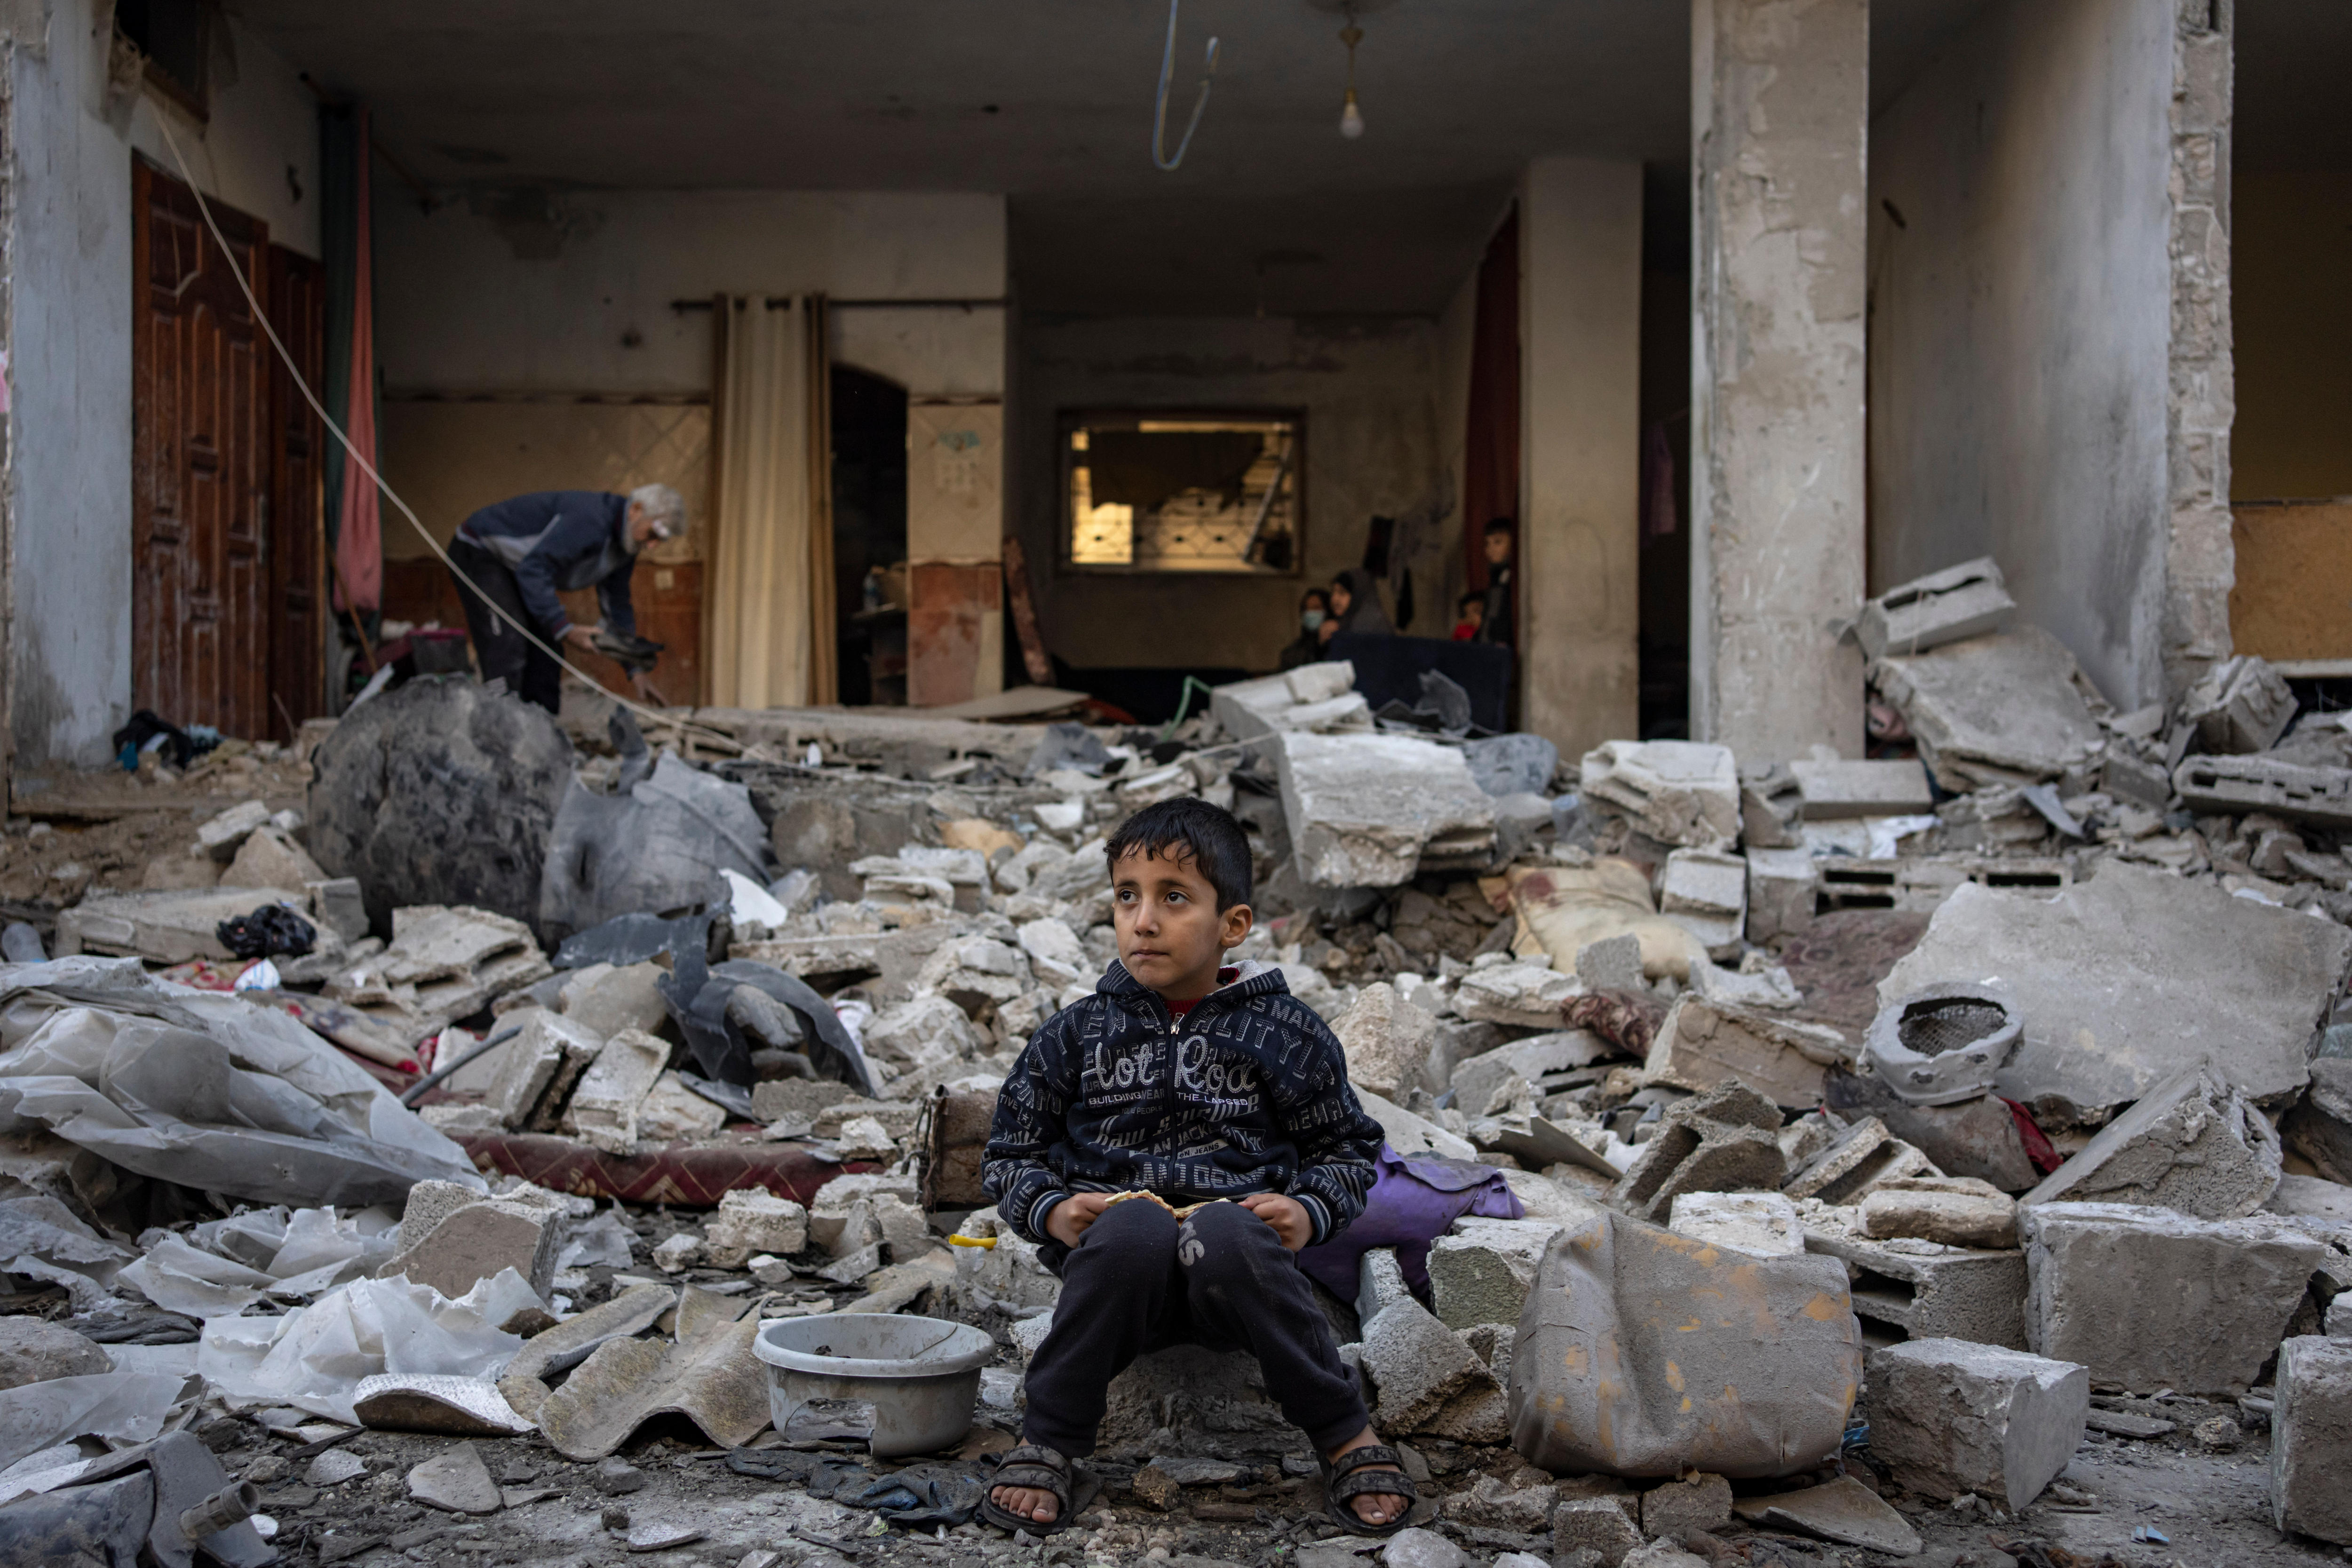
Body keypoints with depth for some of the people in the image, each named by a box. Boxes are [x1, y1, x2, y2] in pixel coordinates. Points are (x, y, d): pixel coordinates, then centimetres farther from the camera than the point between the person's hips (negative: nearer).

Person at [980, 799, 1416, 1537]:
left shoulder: (1283, 1034, 9)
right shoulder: (1076, 1035, 12)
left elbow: (1348, 1147, 16)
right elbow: (1013, 1152, 16)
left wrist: (1310, 1211, -5)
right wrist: (1050, 1210, -5)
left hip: (1234, 1280, -1)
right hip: (1117, 1265, 1)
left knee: (1226, 1238, -38)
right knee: (1135, 1229, -37)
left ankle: (1346, 1434, -19)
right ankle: (1049, 1443, -20)